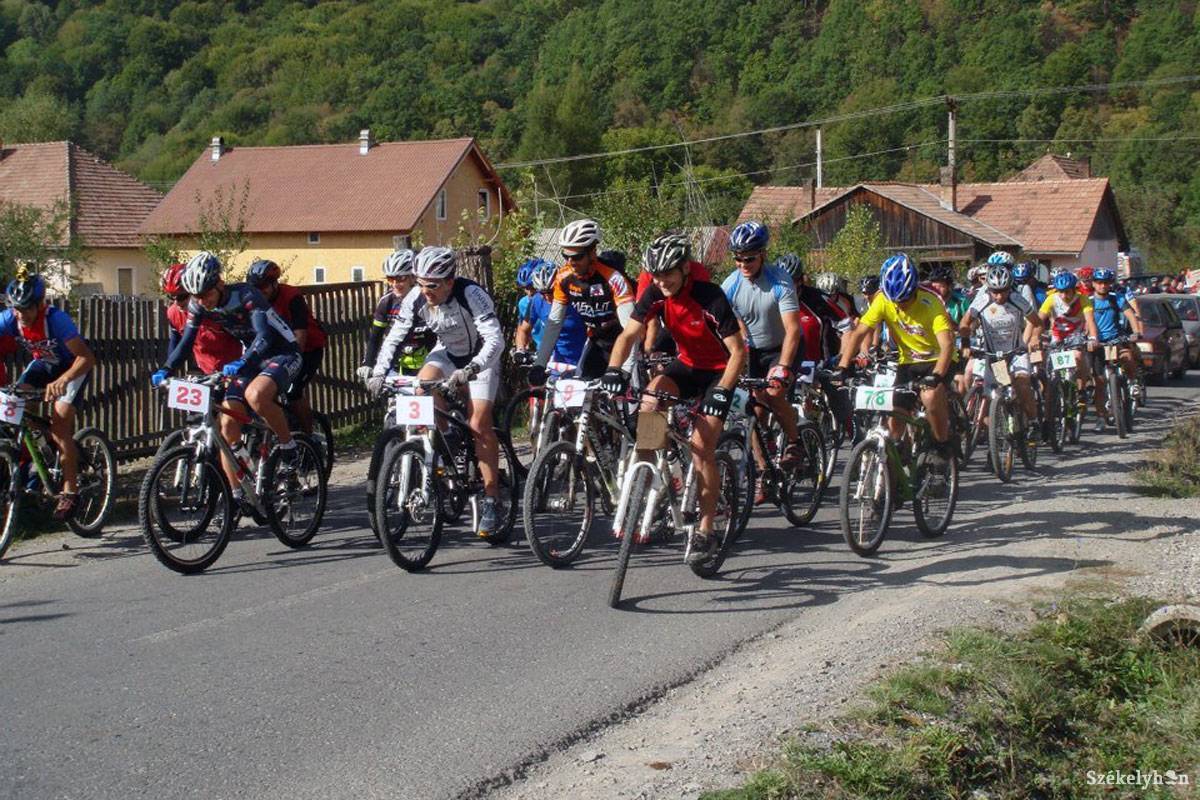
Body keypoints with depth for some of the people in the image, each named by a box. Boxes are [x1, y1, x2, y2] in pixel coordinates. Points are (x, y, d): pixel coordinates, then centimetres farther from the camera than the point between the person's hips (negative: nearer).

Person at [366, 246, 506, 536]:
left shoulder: (471, 295, -33)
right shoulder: (416, 299, -19)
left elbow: (496, 340, -39)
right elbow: (393, 338, -12)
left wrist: (469, 371, -52)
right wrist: (378, 373, -26)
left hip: (481, 358, -5)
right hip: (446, 352, 5)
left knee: (479, 425, -16)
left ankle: (492, 500, -7)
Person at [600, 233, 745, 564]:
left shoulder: (711, 298, -27)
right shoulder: (656, 295, -13)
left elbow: (738, 351, -25)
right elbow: (629, 335, -15)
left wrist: (721, 392, -35)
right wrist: (614, 370, -33)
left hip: (719, 371, -5)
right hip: (687, 365, 5)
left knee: (701, 446, -16)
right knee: (652, 394, -27)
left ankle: (705, 532, -8)